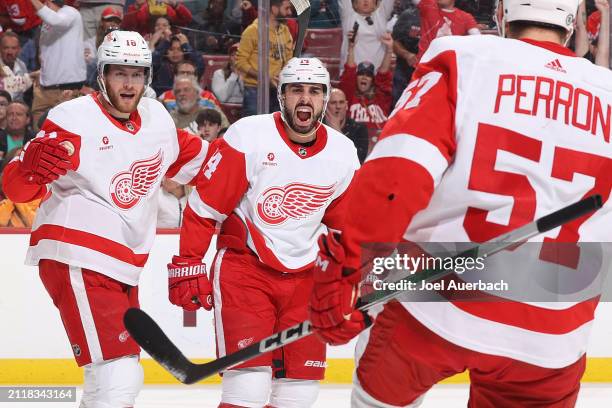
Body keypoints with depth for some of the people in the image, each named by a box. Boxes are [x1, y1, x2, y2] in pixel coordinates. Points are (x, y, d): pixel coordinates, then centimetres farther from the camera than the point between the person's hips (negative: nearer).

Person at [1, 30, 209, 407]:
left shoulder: (158, 118, 9)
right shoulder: (73, 119, -11)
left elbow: (189, 157, 28)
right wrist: (33, 166, -37)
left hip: (124, 267, 8)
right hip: (77, 261, -8)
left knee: (125, 377, 17)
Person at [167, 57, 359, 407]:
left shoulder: (343, 153, 1)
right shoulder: (248, 137, -14)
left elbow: (343, 228, 15)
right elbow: (203, 207, -9)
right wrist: (187, 266, -10)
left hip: (305, 276, 5)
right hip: (244, 264, -5)